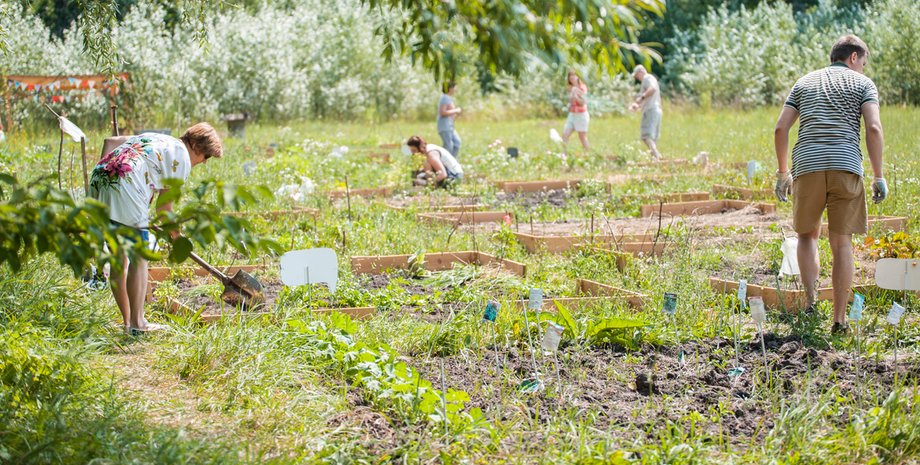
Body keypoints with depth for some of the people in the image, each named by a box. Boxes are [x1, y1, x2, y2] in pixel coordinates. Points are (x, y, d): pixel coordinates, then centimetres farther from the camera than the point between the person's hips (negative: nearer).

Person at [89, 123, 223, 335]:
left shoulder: (154, 140, 30)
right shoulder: (181, 156, 5)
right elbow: (165, 204, 4)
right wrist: (175, 236, 17)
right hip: (124, 189, -9)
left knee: (118, 258, 15)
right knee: (139, 258, 1)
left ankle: (128, 321, 21)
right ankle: (137, 324, 1)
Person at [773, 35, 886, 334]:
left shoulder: (805, 82, 19)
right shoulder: (862, 84, 11)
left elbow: (780, 129, 11)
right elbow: (873, 128, -4)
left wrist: (783, 173, 18)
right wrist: (879, 177, -1)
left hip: (807, 166, 2)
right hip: (846, 166, -2)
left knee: (807, 234, 19)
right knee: (842, 243, 4)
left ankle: (811, 300, 0)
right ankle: (839, 319, 3)